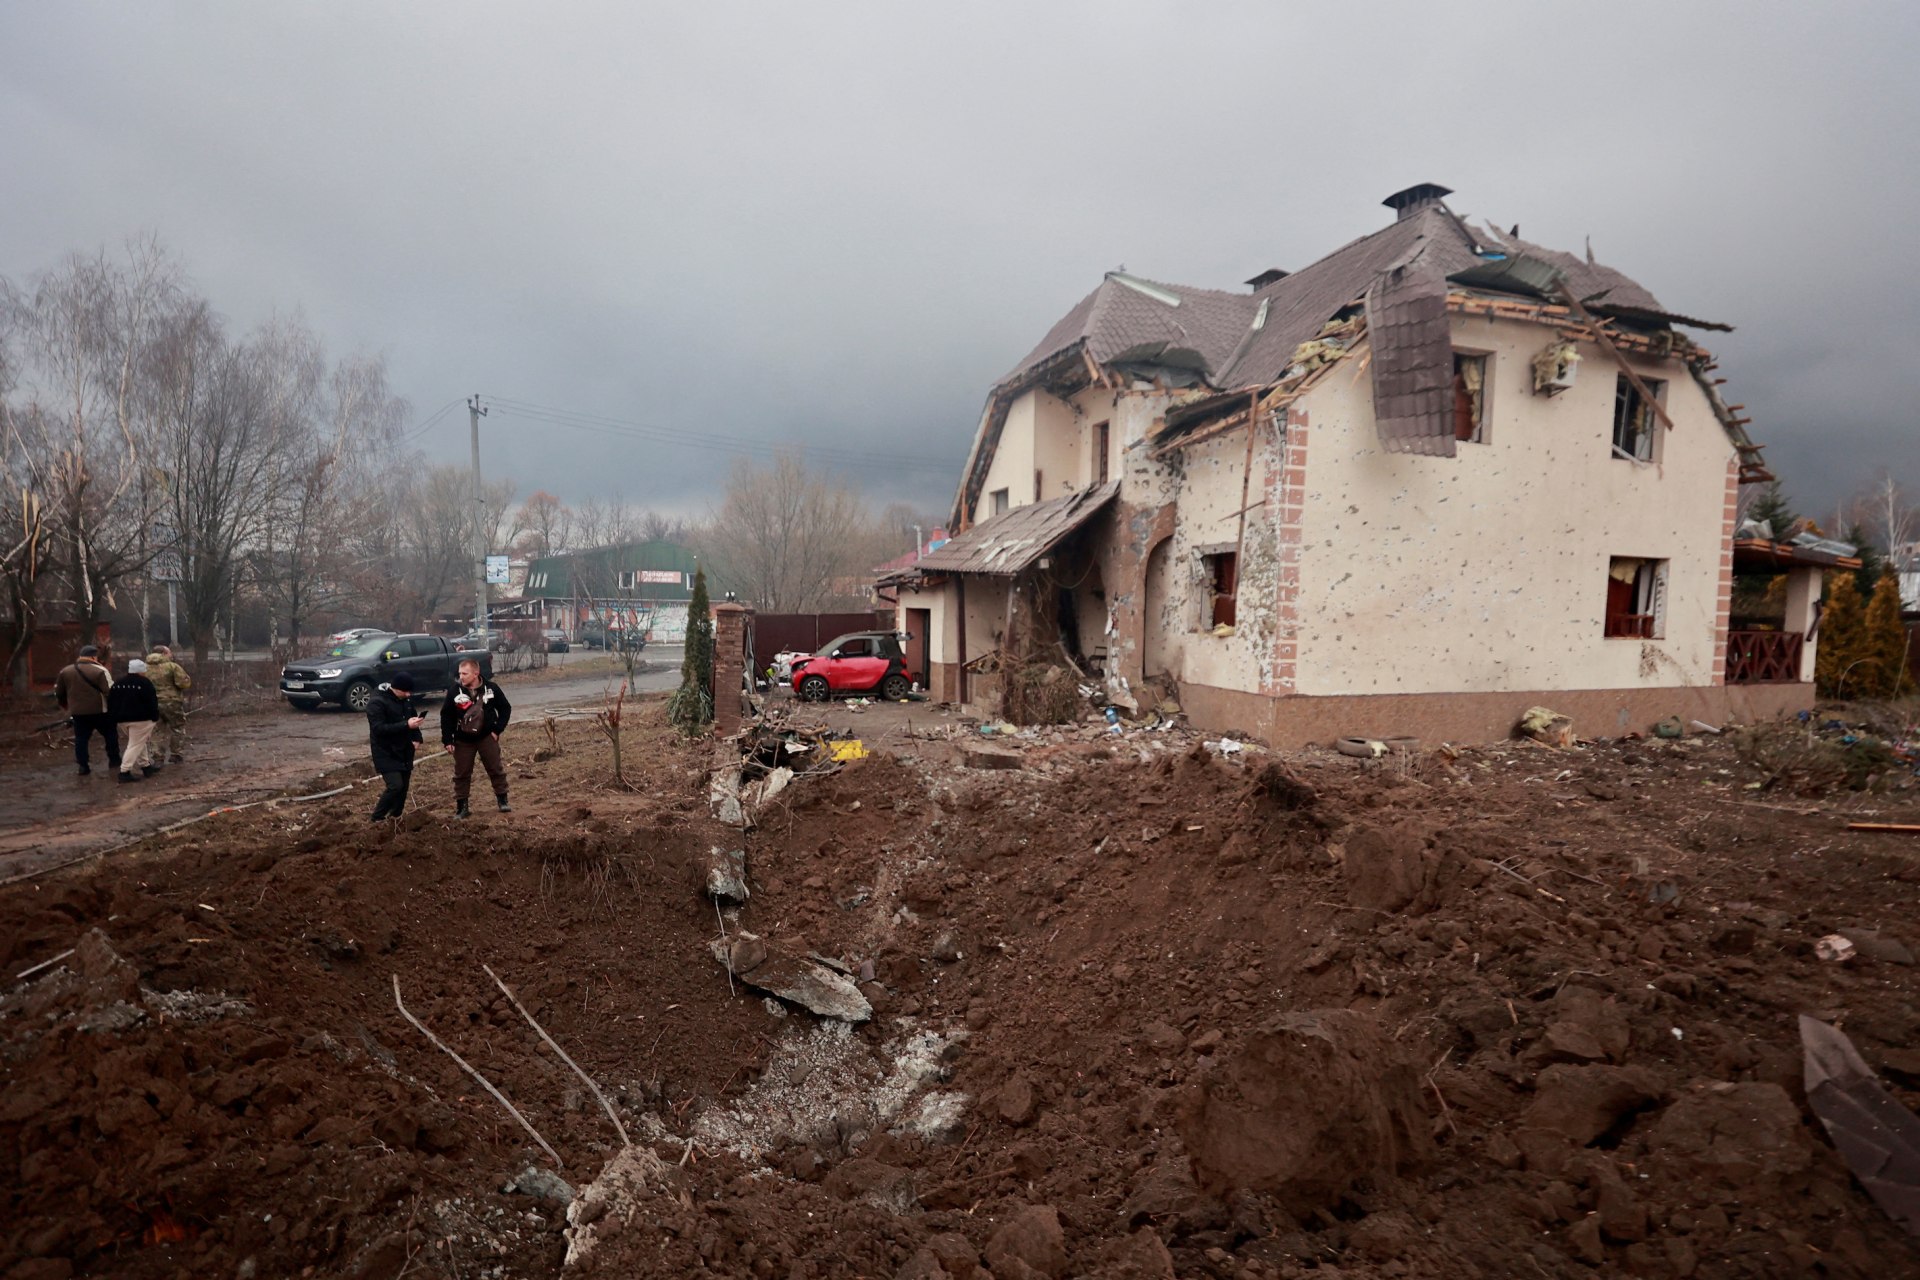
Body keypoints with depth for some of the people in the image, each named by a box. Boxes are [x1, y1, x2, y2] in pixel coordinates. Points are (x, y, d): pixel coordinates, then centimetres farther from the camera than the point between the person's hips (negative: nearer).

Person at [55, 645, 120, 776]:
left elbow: (58, 692, 16)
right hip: (99, 711, -4)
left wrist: (65, 706, 32)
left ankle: (83, 766, 9)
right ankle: (114, 760, 17)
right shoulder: (99, 670, -11)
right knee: (110, 735, 12)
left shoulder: (65, 671, 7)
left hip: (77, 712, 4)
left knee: (81, 738, 10)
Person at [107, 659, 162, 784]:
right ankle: (125, 772, -12)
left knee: (139, 743, 21)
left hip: (122, 719, 8)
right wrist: (155, 717, -4)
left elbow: (111, 702, 14)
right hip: (141, 719, -8)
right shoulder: (145, 683, -10)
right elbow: (152, 702, -13)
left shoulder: (117, 683, 12)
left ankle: (145, 766, 26)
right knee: (136, 745, -6)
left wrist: (114, 718, 18)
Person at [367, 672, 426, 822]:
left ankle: (395, 818, 28)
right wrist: (406, 725, -33)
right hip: (386, 753, -7)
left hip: (404, 751, 7)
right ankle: (377, 819, 3)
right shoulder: (376, 702, -19)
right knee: (395, 785, -16)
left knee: (404, 786, 11)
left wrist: (416, 737, -2)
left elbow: (412, 717, 17)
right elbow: (379, 728, -26)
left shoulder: (406, 698, 4)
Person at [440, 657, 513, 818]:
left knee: (496, 769, 5)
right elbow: (446, 716, -3)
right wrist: (447, 740, -6)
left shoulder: (491, 688, -9)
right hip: (463, 740, 1)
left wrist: (498, 729, -6)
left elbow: (505, 708, 1)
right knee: (461, 774, 6)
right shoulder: (455, 691, -9)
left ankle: (503, 801, 18)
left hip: (487, 737, 0)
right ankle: (462, 807, 16)